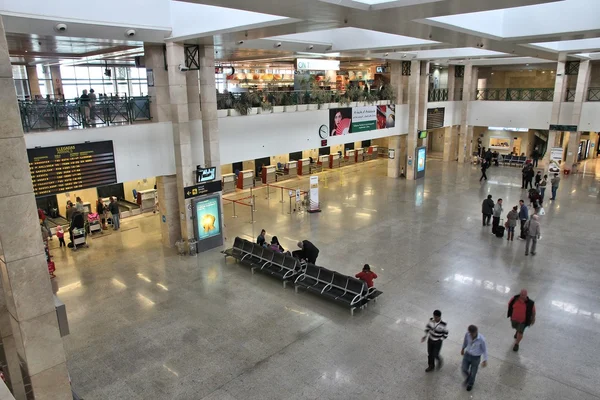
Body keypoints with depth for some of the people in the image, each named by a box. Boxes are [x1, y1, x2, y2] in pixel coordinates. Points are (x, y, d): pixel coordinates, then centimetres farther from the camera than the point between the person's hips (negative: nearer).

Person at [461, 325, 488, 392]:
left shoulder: (481, 339, -33)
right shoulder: (467, 334, -22)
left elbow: (484, 349, -16)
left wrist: (485, 360, -6)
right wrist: (463, 349, 17)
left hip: (476, 357, -3)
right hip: (467, 354, 3)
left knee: (473, 372, 17)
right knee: (464, 370, 14)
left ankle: (470, 384, 48)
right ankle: (468, 377, 50)